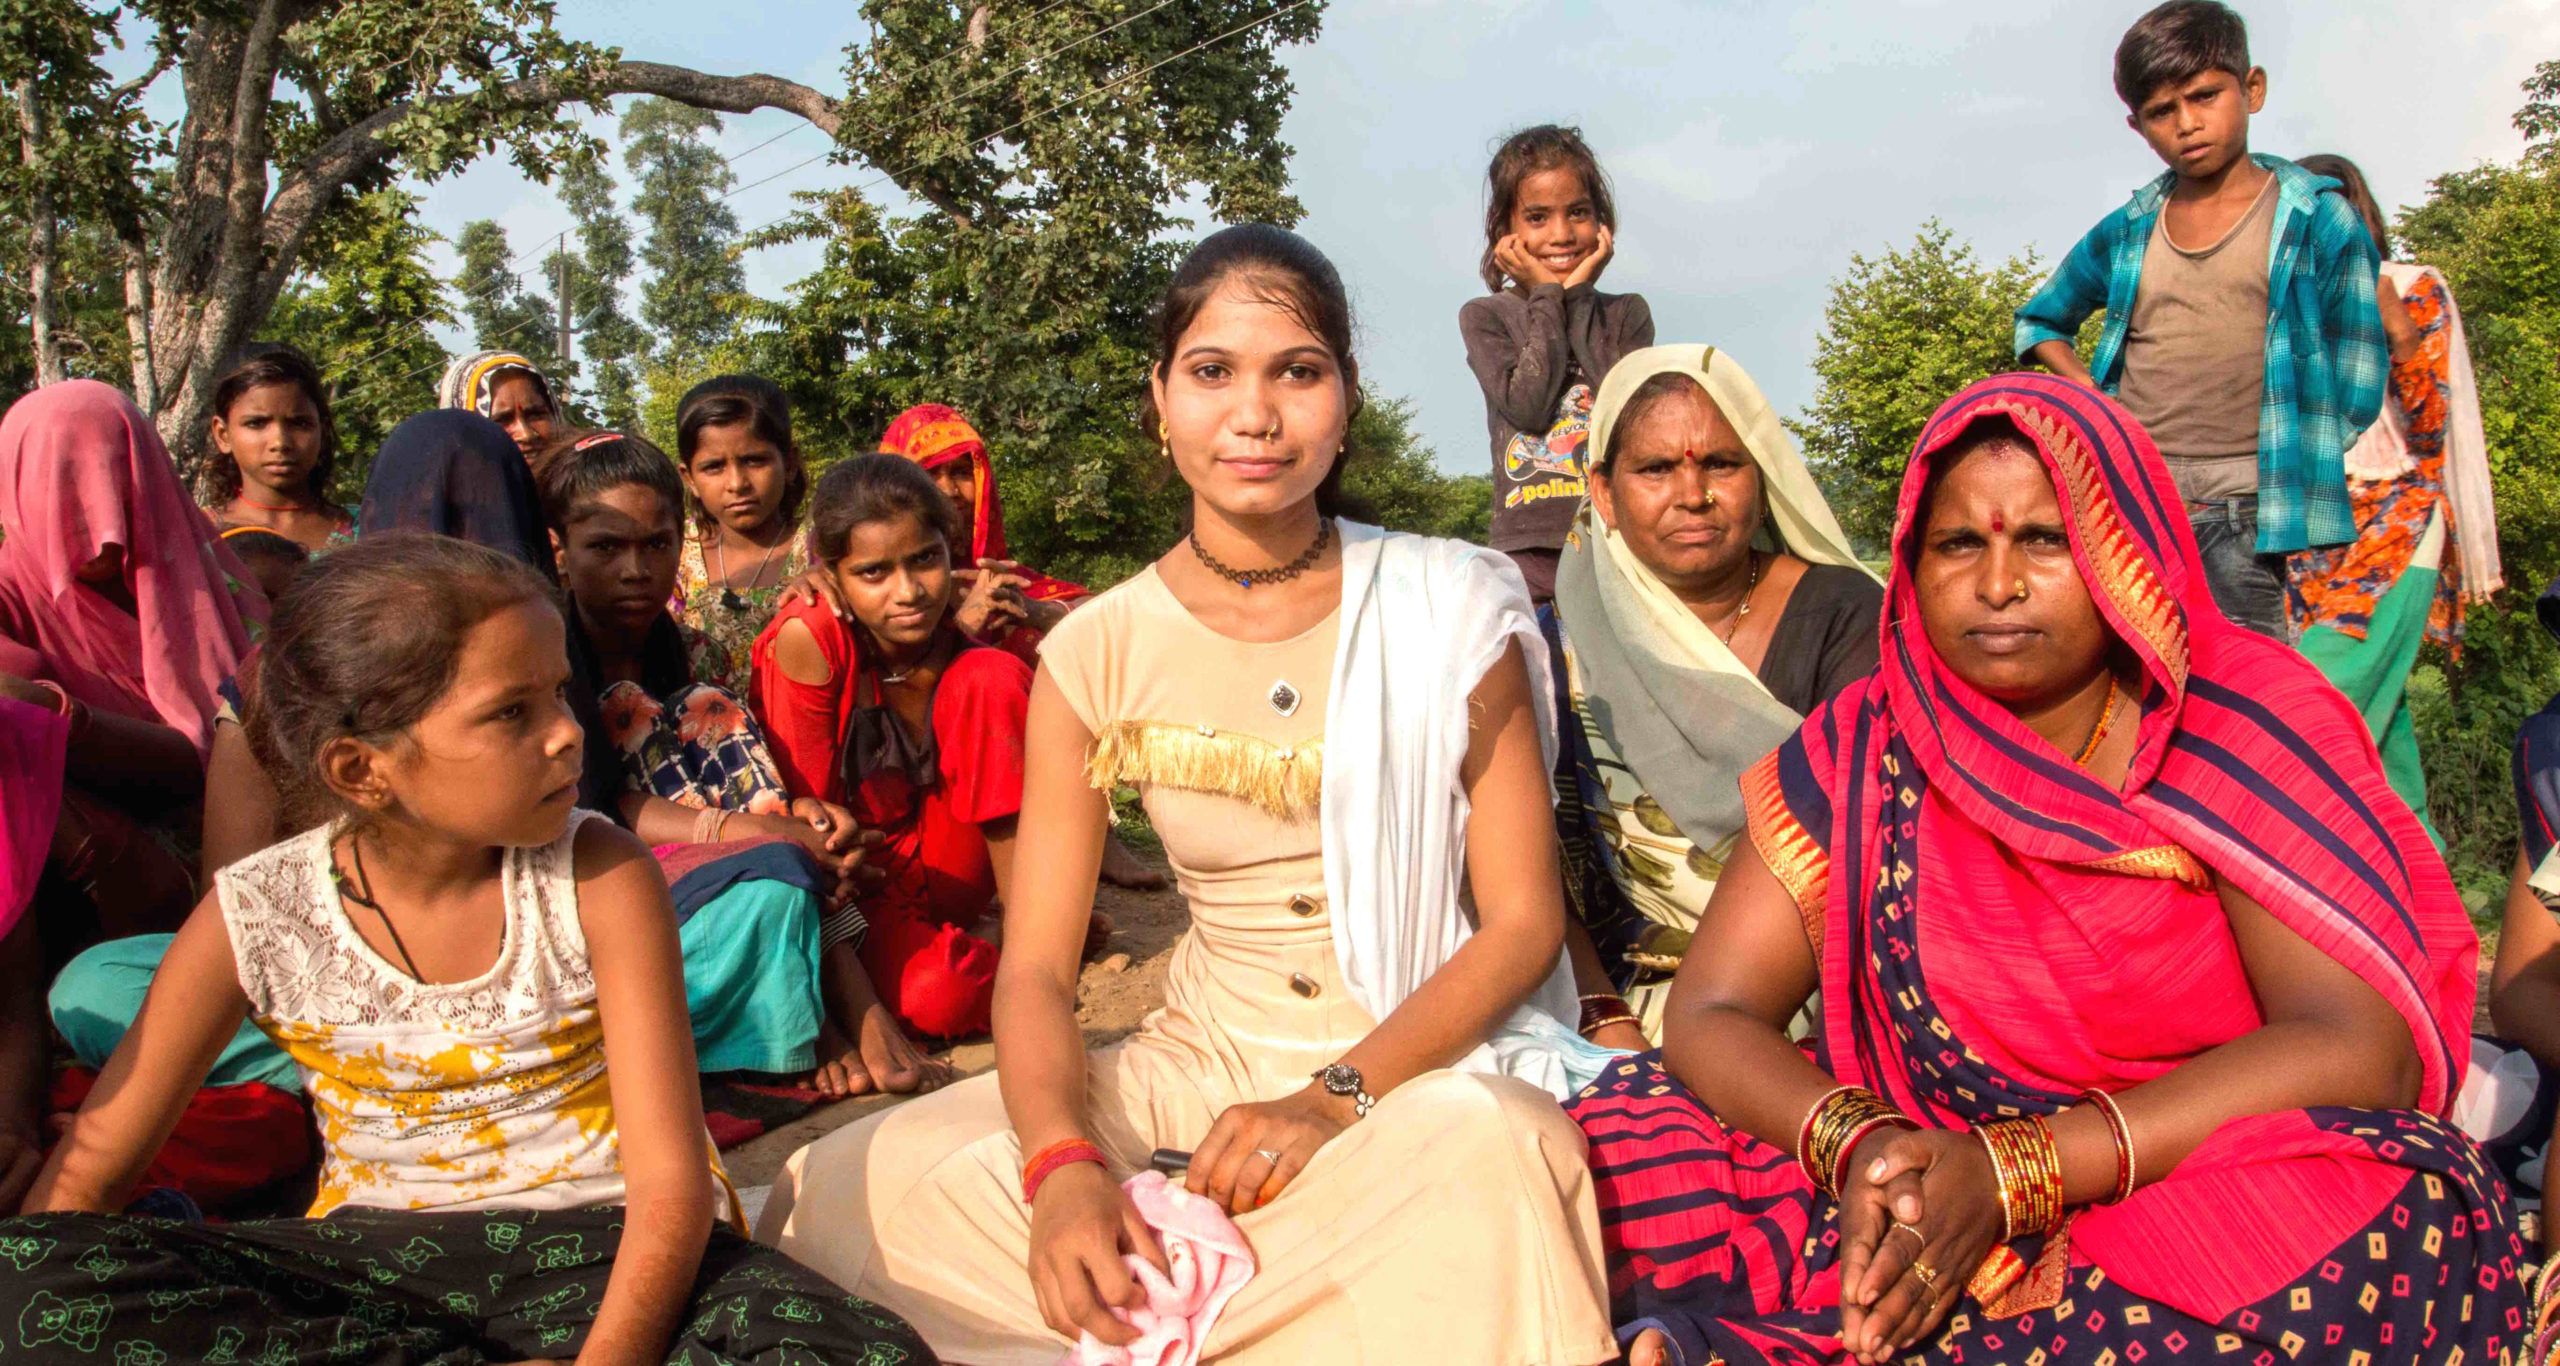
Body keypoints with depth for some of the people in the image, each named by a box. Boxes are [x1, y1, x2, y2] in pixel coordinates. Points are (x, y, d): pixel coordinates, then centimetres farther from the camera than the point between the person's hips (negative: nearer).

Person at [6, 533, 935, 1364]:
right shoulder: (256, 917, -8)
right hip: (376, 1257, 3)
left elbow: (671, 1181, -16)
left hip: (596, 1241, -2)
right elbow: (91, 1166, 2)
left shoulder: (602, 878, -13)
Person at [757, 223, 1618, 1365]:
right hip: (1198, 1058, 2)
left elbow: (1524, 920, -5)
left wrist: (1337, 1098, -20)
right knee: (854, 1183, -19)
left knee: (1486, 1149, -38)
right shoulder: (1098, 652, -1)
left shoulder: (1452, 613, -5)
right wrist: (1063, 1163, -23)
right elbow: (1036, 964, -2)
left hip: (1430, 1056, -1)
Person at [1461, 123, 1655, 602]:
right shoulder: (1484, 317, 8)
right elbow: (1528, 405, -8)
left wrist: (1578, 295, 0)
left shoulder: (1627, 313, 13)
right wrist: (1549, 296, 0)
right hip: (1531, 545, -1)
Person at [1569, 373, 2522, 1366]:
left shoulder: (2248, 723, -7)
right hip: (1933, 1201, 1)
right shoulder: (1862, 749, 0)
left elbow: (2362, 1045, -17)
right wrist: (1856, 1144, -24)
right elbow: (1710, 1011, -3)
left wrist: (2014, 1172, -26)